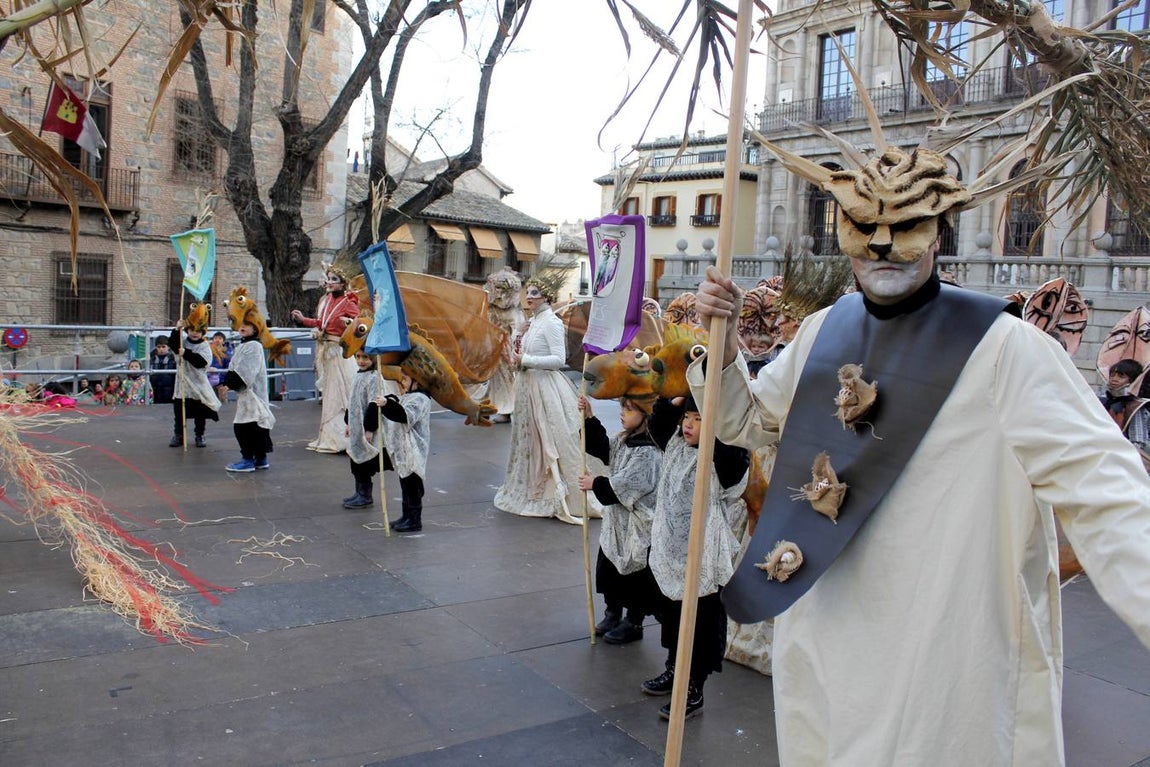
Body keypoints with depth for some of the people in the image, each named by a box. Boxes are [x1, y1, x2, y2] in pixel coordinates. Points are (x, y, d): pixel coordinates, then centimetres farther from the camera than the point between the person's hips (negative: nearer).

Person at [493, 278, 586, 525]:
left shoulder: (551, 322, -13)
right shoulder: (533, 322, 12)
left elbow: (559, 359, -19)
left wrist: (525, 360, -20)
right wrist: (519, 360, 2)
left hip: (545, 387, -9)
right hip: (528, 385, 9)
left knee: (548, 442, -5)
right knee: (529, 439, 14)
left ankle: (557, 496, 3)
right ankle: (531, 492, 24)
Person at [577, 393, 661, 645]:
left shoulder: (648, 450, -23)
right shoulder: (624, 439, 5)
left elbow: (628, 484, -26)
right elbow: (602, 447, 11)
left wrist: (596, 483, -17)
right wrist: (589, 419, 0)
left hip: (639, 524, -9)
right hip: (617, 520, 9)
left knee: (634, 573, 6)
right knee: (608, 566, 18)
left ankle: (634, 623, 23)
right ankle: (613, 613, 37)